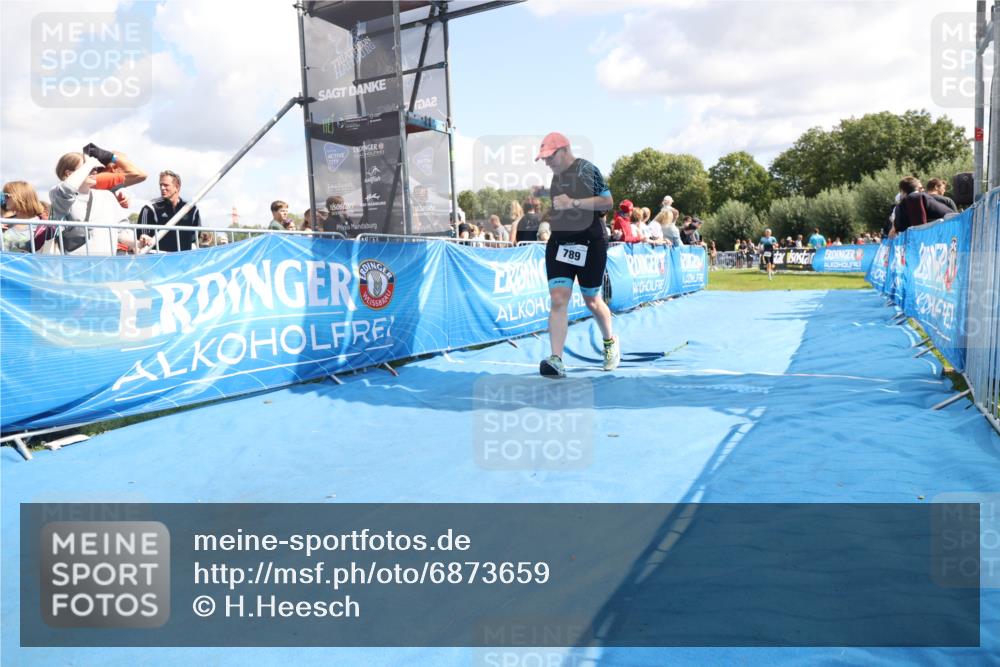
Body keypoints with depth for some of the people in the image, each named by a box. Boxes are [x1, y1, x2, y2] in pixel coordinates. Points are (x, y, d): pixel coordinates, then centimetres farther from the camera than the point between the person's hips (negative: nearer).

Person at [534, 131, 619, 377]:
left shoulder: (586, 169, -9)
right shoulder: (555, 175, 12)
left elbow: (608, 201, -17)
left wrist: (573, 203, -24)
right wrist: (544, 208, 11)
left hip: (589, 244, -5)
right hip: (559, 243, 5)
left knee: (592, 300, 10)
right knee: (558, 300, -10)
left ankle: (610, 342, 38)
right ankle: (556, 360, -15)